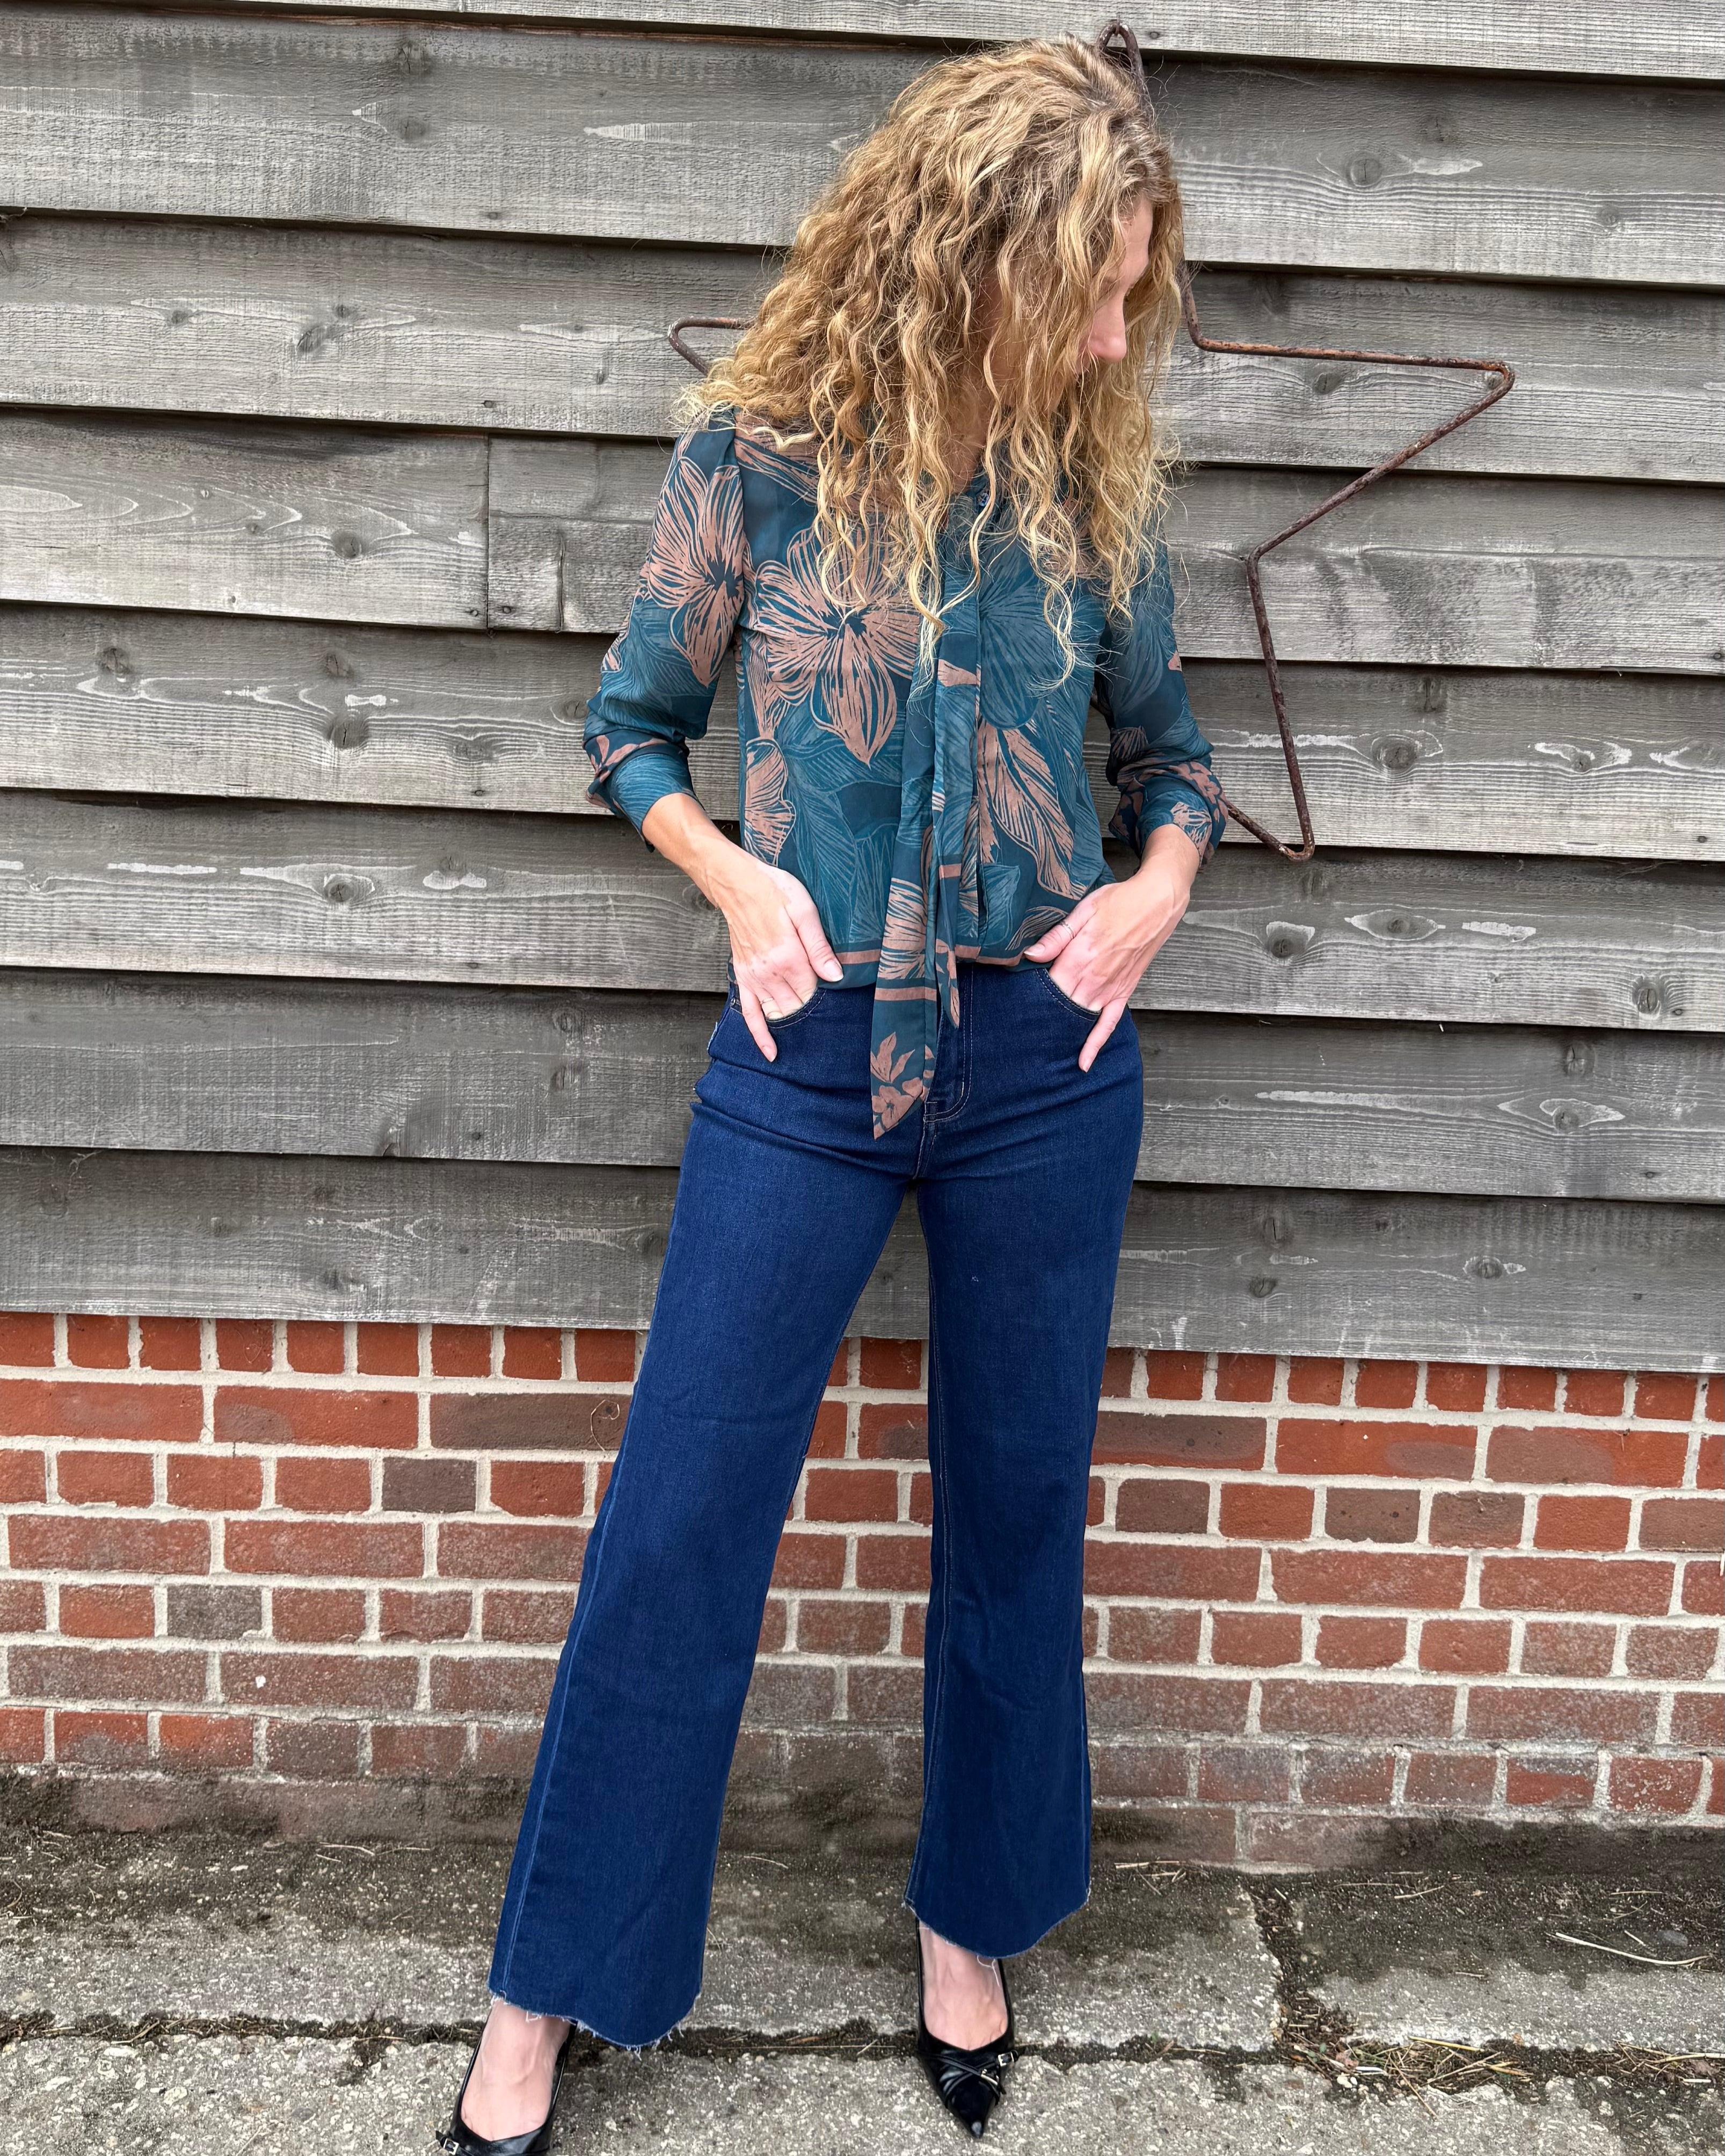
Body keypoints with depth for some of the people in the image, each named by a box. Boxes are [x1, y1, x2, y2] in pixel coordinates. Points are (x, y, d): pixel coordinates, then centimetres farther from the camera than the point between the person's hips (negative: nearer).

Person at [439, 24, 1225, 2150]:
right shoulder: (762, 453, -5)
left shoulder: (1095, 477, 2)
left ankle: (971, 1917, 38)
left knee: (1017, 1510, 13)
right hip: (809, 1059, -2)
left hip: (1045, 1061, 3)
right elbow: (632, 727, 5)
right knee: (678, 1521, 4)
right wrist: (745, 885, -10)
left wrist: (1159, 885, -6)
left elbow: (1171, 748, 13)